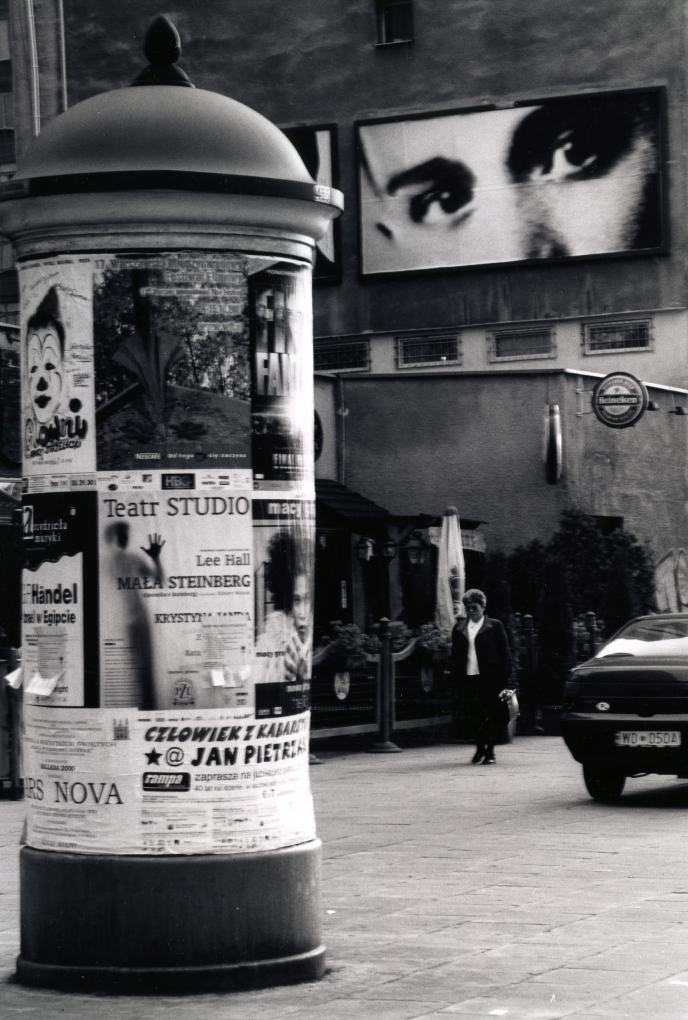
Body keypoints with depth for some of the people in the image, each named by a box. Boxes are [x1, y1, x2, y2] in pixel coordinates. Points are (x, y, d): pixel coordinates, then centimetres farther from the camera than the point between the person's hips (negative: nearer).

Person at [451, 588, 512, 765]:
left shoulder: (494, 626, 1)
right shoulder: (459, 628, 10)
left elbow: (504, 652, 0)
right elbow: (455, 654, 13)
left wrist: (504, 677, -6)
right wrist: (457, 677, 4)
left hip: (490, 678, -3)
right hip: (469, 677, 3)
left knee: (491, 715, 0)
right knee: (476, 715, 3)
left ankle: (490, 752, 7)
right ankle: (480, 748, 18)